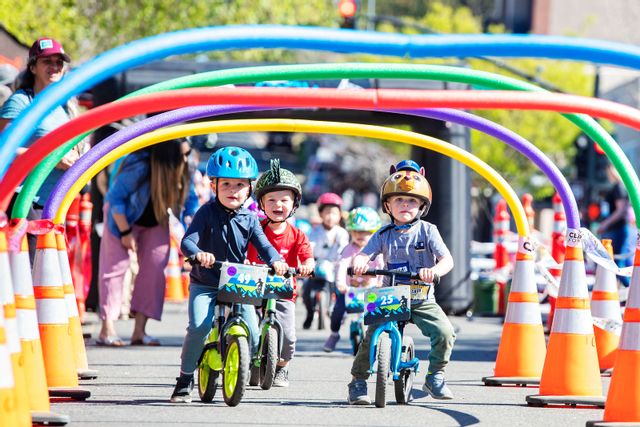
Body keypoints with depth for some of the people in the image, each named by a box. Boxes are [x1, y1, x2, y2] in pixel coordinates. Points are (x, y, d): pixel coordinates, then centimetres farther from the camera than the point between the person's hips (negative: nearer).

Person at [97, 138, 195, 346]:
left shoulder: (183, 172, -19)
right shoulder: (140, 168, -34)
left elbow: (190, 199, 0)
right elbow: (115, 198, -25)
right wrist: (125, 232, -22)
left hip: (155, 223, 5)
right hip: (123, 218, -5)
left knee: (155, 267, -5)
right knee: (116, 266, -9)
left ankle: (139, 330, -3)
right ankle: (107, 329, -8)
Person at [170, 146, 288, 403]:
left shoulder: (249, 219, 3)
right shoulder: (207, 212, -7)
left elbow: (263, 245, -4)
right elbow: (187, 241, -17)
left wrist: (276, 261, -26)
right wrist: (198, 254, -40)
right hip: (204, 284, -3)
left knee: (252, 332, -11)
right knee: (199, 326, -23)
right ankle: (185, 380, -7)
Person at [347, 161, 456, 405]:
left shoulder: (427, 231, -2)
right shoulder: (383, 235, 3)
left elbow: (447, 259, -12)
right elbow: (363, 255, -7)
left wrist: (434, 270, -35)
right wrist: (359, 263, -33)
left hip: (422, 299, 0)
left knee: (444, 332, -19)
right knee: (372, 336, -16)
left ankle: (435, 377, 1)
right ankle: (358, 382, 0)